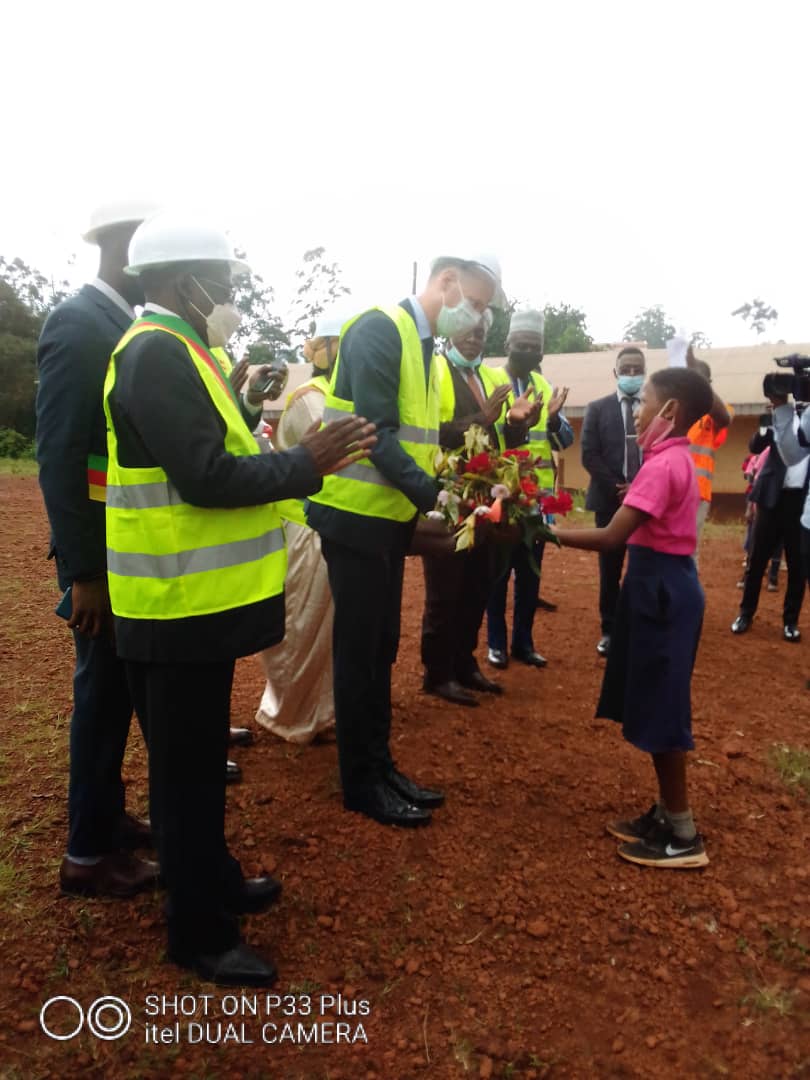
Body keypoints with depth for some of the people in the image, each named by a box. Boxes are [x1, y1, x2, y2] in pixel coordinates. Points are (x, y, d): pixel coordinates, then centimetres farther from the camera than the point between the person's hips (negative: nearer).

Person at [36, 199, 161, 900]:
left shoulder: (123, 324, 12)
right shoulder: (78, 323, -15)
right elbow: (58, 455, -20)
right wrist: (82, 571, -21)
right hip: (103, 550, -9)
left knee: (121, 686, 17)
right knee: (105, 690, 2)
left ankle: (107, 815, 35)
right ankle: (87, 854, 19)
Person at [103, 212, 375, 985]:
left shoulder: (173, 351, 15)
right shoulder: (156, 353, -17)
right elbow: (204, 478, -24)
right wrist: (306, 462, -18)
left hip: (199, 596, 10)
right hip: (181, 603, -10)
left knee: (197, 760, 21)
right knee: (186, 769, 4)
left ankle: (214, 882, 40)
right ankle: (199, 935, 22)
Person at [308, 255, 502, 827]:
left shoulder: (425, 347, 14)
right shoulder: (378, 329, -14)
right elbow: (376, 434, -23)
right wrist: (433, 496, -25)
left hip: (391, 517, 9)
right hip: (358, 515, -9)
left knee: (381, 649, 15)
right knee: (360, 651, 1)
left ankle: (381, 766, 28)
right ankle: (361, 783, 16)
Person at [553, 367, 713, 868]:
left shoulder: (662, 465, -20)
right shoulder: (676, 458, 12)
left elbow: (610, 537, -24)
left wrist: (546, 531, -19)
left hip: (661, 588, -10)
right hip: (663, 584, 10)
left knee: (661, 712, -1)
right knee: (655, 707, 16)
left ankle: (684, 835, 12)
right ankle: (667, 814, 28)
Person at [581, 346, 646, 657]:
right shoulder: (597, 408, 5)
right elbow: (589, 455, -2)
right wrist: (617, 488, -11)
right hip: (611, 499, 0)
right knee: (610, 570, 7)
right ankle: (610, 630, 18)